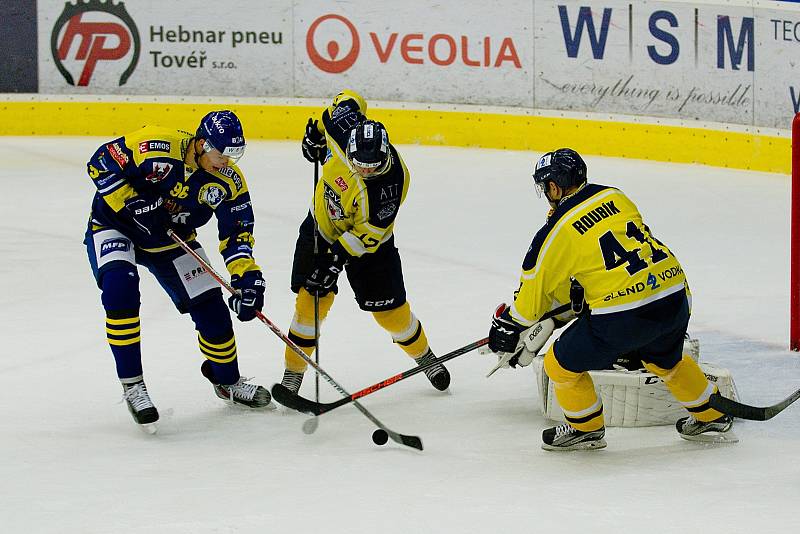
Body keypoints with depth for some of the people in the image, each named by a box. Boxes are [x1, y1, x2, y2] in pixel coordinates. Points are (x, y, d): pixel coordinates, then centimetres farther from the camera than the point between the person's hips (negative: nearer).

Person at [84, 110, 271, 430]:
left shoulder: (229, 181, -14)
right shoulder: (157, 147, -31)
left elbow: (236, 232, -8)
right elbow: (101, 163, -25)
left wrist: (247, 275, -22)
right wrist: (132, 204, -30)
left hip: (171, 238, 5)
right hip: (114, 224, -5)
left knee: (211, 307, 1)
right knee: (120, 286, -31)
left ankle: (226, 380, 28)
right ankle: (132, 384, -20)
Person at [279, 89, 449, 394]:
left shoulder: (391, 181, -35)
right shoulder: (345, 125, -26)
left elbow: (367, 233, -28)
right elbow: (349, 99, -1)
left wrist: (336, 258, -31)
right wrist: (316, 134, 5)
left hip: (367, 241, -3)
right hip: (323, 225, 3)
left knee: (391, 309, 4)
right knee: (311, 300, -6)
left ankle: (423, 355, 33)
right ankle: (293, 373, 6)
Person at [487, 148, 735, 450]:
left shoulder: (556, 232, -5)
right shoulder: (615, 197, 12)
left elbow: (536, 286, 6)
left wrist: (508, 325, 24)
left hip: (624, 316, -7)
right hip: (675, 293, 7)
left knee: (562, 364, 12)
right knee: (665, 360, 35)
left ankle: (586, 429, 25)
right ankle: (710, 417, 45)